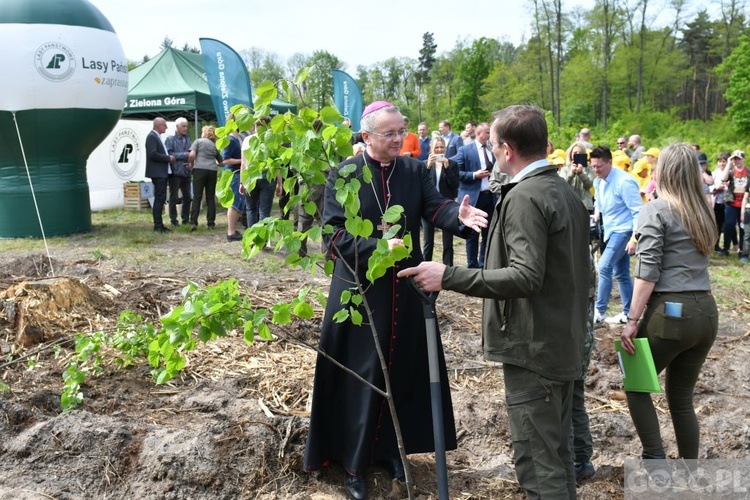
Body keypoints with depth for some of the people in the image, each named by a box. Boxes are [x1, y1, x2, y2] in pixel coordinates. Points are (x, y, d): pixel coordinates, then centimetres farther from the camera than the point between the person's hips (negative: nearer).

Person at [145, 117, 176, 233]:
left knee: (161, 199, 11)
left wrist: (169, 158, 7)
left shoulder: (157, 136, 19)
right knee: (159, 198, -9)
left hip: (162, 173, 10)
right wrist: (168, 158, -14)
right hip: (157, 173, -10)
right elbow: (153, 154, -21)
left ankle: (159, 225, 15)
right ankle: (158, 226, -7)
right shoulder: (152, 136, -11)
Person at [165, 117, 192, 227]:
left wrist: (190, 162, -7)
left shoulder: (187, 139, 13)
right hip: (175, 172, -5)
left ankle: (186, 219, 20)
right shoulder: (170, 139, -2)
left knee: (187, 197, 9)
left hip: (186, 172, 5)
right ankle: (173, 220, 9)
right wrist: (184, 155, -15)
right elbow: (169, 154, -12)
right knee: (174, 197, 1)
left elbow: (190, 153, 13)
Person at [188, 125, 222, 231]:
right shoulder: (214, 145, 18)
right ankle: (211, 223, 6)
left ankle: (193, 222, -9)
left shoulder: (199, 141, 7)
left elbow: (192, 155, -6)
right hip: (212, 171, 3)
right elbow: (221, 162, 21)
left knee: (197, 197, -3)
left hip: (200, 169, -3)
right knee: (211, 198, 7)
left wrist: (192, 164, 11)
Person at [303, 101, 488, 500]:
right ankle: (353, 461, 18)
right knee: (360, 376, 3)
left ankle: (391, 448, 31)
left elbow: (436, 208, -11)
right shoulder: (343, 175, -7)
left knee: (403, 370, 12)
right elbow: (333, 235, -13)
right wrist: (379, 247, -26)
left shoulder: (414, 170, 4)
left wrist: (460, 216, -33)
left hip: (405, 287, 4)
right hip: (360, 287, -4)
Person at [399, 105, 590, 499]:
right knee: (556, 453, 19)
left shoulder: (524, 197, -17)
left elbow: (526, 276, -28)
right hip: (562, 343, 10)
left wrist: (448, 277, -27)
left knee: (537, 464, -2)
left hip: (533, 348, -10)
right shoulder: (566, 192, 13)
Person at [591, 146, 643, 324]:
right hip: (612, 231, 9)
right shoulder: (598, 182, 5)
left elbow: (638, 211, -20)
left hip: (624, 231, -9)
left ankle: (599, 311, -12)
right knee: (621, 274, 13)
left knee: (604, 268, -17)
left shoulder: (624, 181, -20)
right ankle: (629, 313, 21)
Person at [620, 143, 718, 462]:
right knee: (682, 398, 15)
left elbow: (647, 271, -13)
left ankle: (656, 462, 2)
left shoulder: (656, 211, -6)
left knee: (636, 386, 10)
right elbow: (694, 262, 16)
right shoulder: (704, 213, 16)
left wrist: (632, 321, -12)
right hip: (706, 312, 7)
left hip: (670, 312, -7)